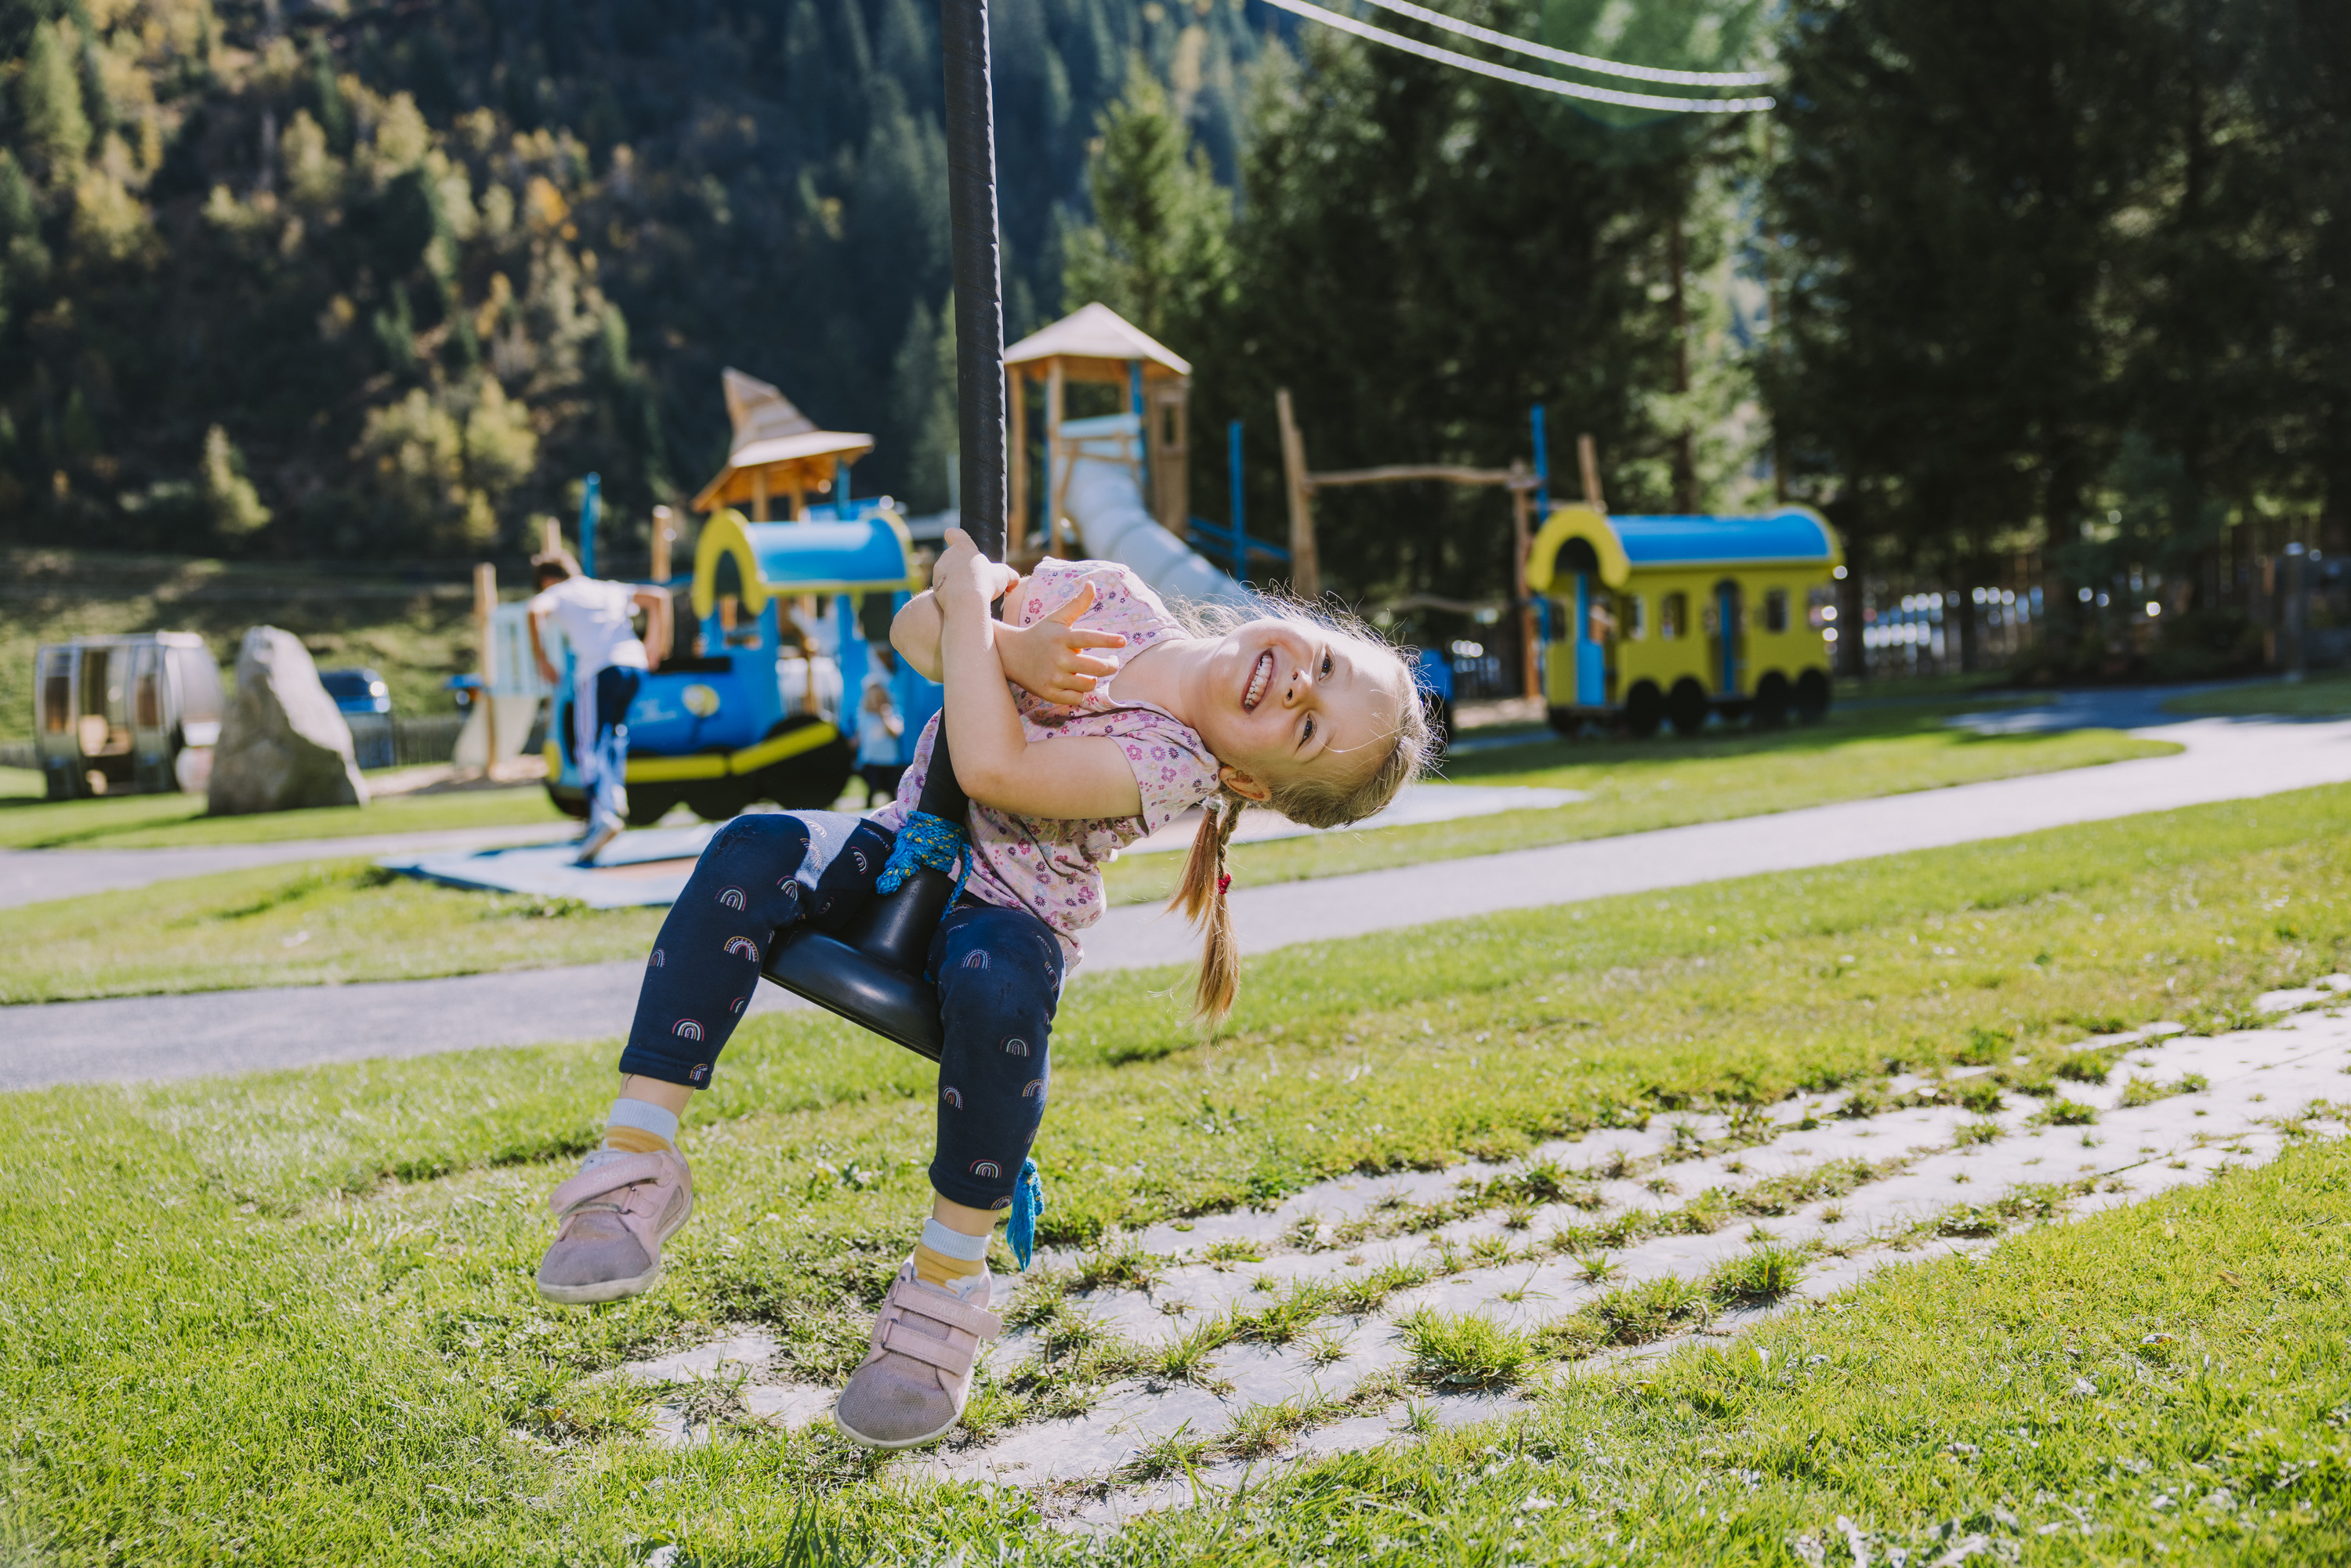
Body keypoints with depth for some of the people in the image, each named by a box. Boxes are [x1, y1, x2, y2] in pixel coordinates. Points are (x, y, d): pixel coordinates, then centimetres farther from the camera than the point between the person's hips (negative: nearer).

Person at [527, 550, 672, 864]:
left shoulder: (557, 593, 17)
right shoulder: (610, 589, 30)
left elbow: (536, 611, -6)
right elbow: (657, 598, 20)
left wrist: (542, 660, -2)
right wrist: (656, 648, 23)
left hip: (598, 669, -5)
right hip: (634, 663, 5)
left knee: (589, 747, -7)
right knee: (615, 732, 28)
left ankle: (603, 814, -27)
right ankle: (616, 795, 23)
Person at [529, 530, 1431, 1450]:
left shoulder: (1177, 764, -24)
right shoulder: (1107, 597, -9)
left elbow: (992, 769, -35)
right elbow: (913, 629, -2)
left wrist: (969, 599, -25)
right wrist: (1012, 649, -23)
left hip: (1006, 913, -5)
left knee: (996, 988, -40)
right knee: (756, 850, -26)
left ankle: (947, 1287, -23)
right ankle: (637, 1158, -27)